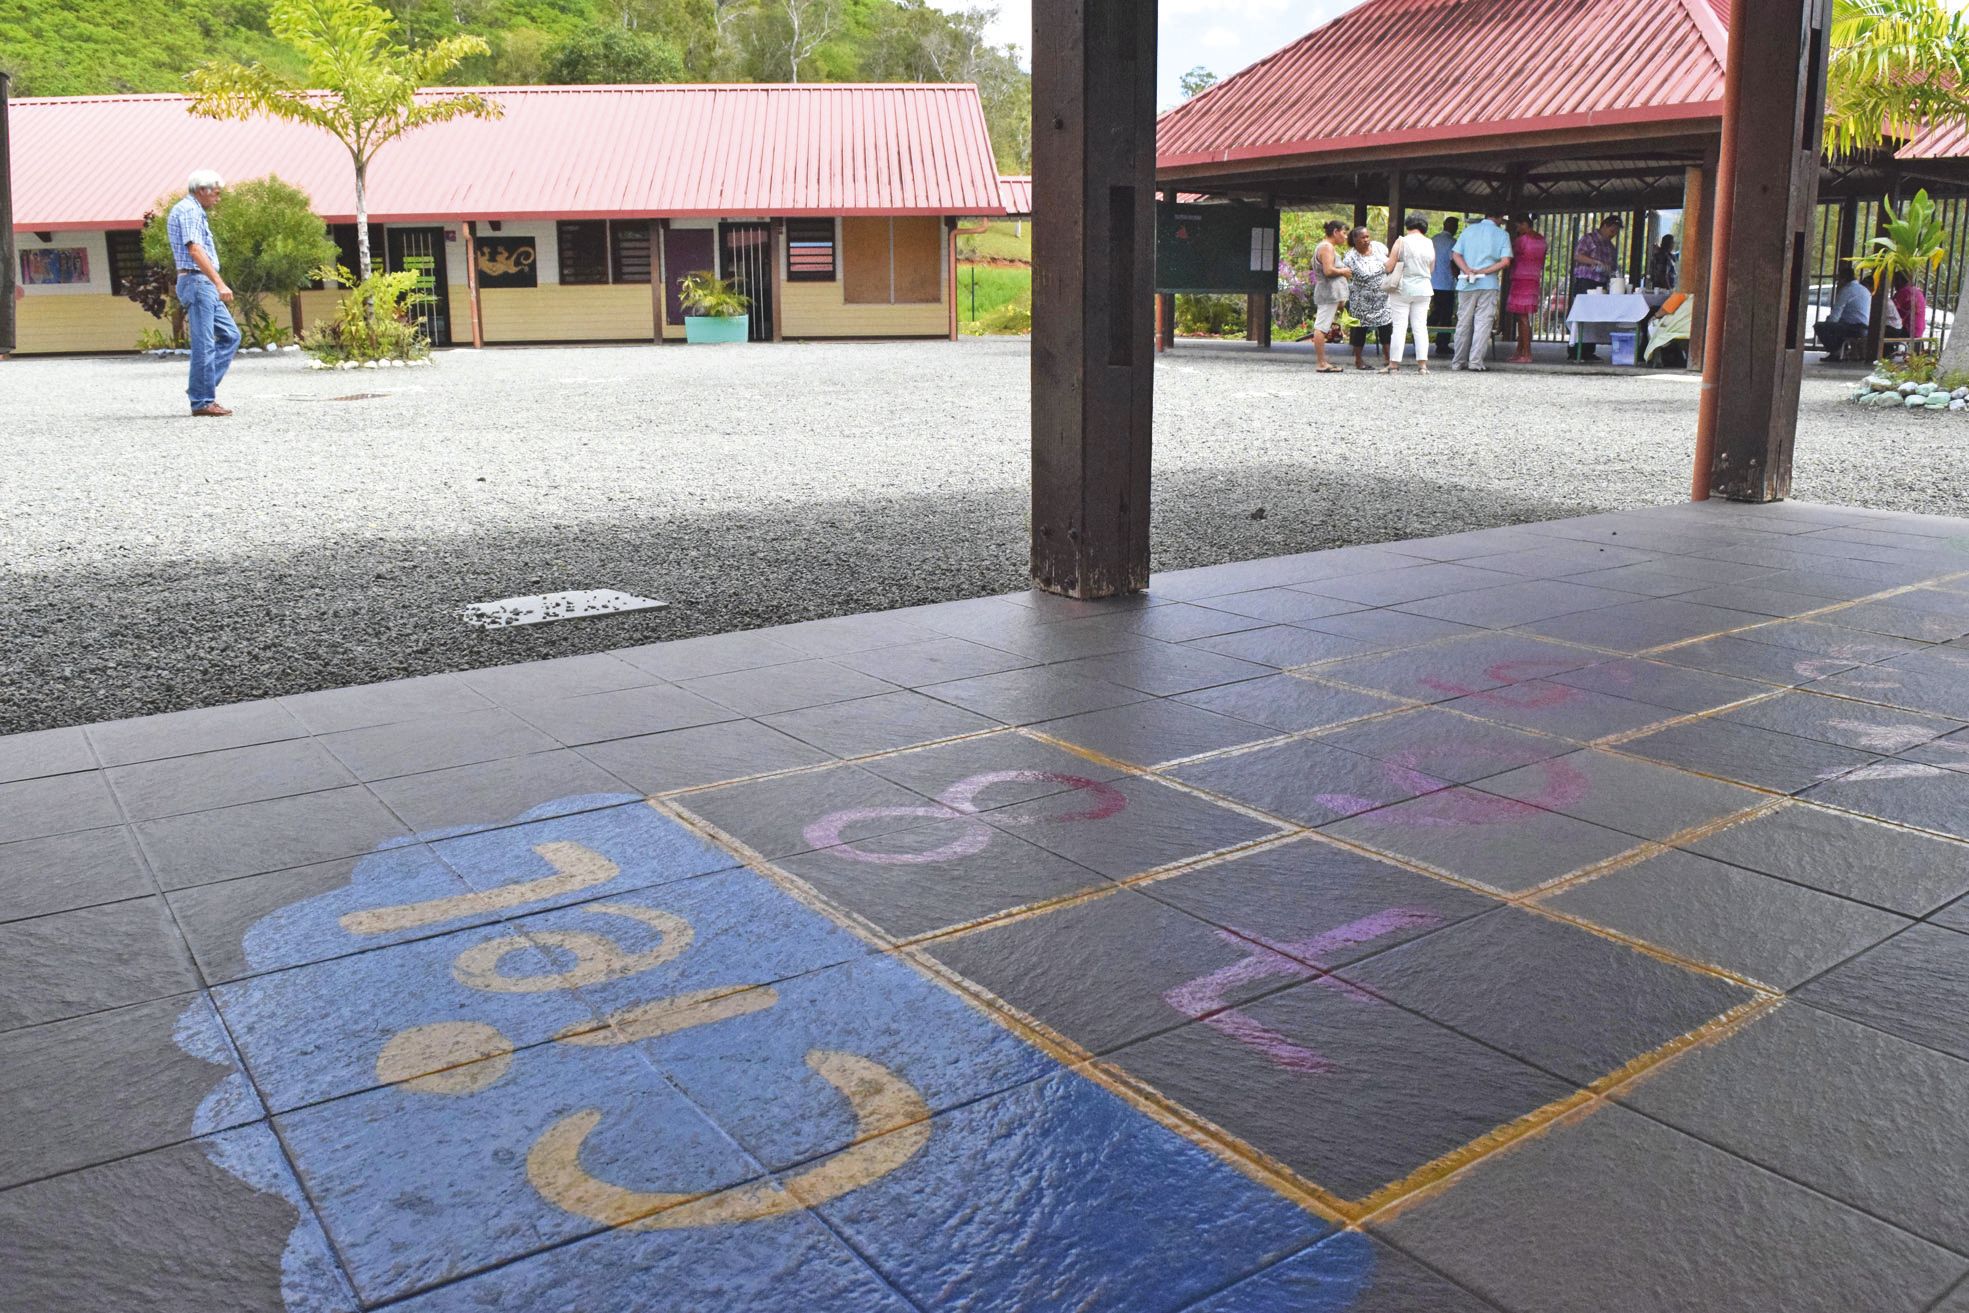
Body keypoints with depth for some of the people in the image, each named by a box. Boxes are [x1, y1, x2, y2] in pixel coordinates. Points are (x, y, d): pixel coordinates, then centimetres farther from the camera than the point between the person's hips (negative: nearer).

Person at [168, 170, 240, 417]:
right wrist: (219, 283, -27)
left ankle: (201, 389, 9)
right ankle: (202, 402, -5)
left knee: (230, 335, 11)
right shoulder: (188, 210, -10)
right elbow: (195, 250, -21)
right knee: (204, 344, -8)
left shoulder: (193, 211, 22)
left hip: (205, 286, 10)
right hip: (196, 281, -10)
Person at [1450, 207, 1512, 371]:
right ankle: (1475, 362, -4)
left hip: (1466, 285, 2)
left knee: (1463, 323, 9)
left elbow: (1457, 255, -1)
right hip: (1488, 285, -2)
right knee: (1482, 323, 1)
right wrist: (1483, 271, -10)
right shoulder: (1502, 235, -1)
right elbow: (1505, 261, -11)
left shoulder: (1469, 230, 7)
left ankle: (1458, 362, 11)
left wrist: (1468, 271, -11)